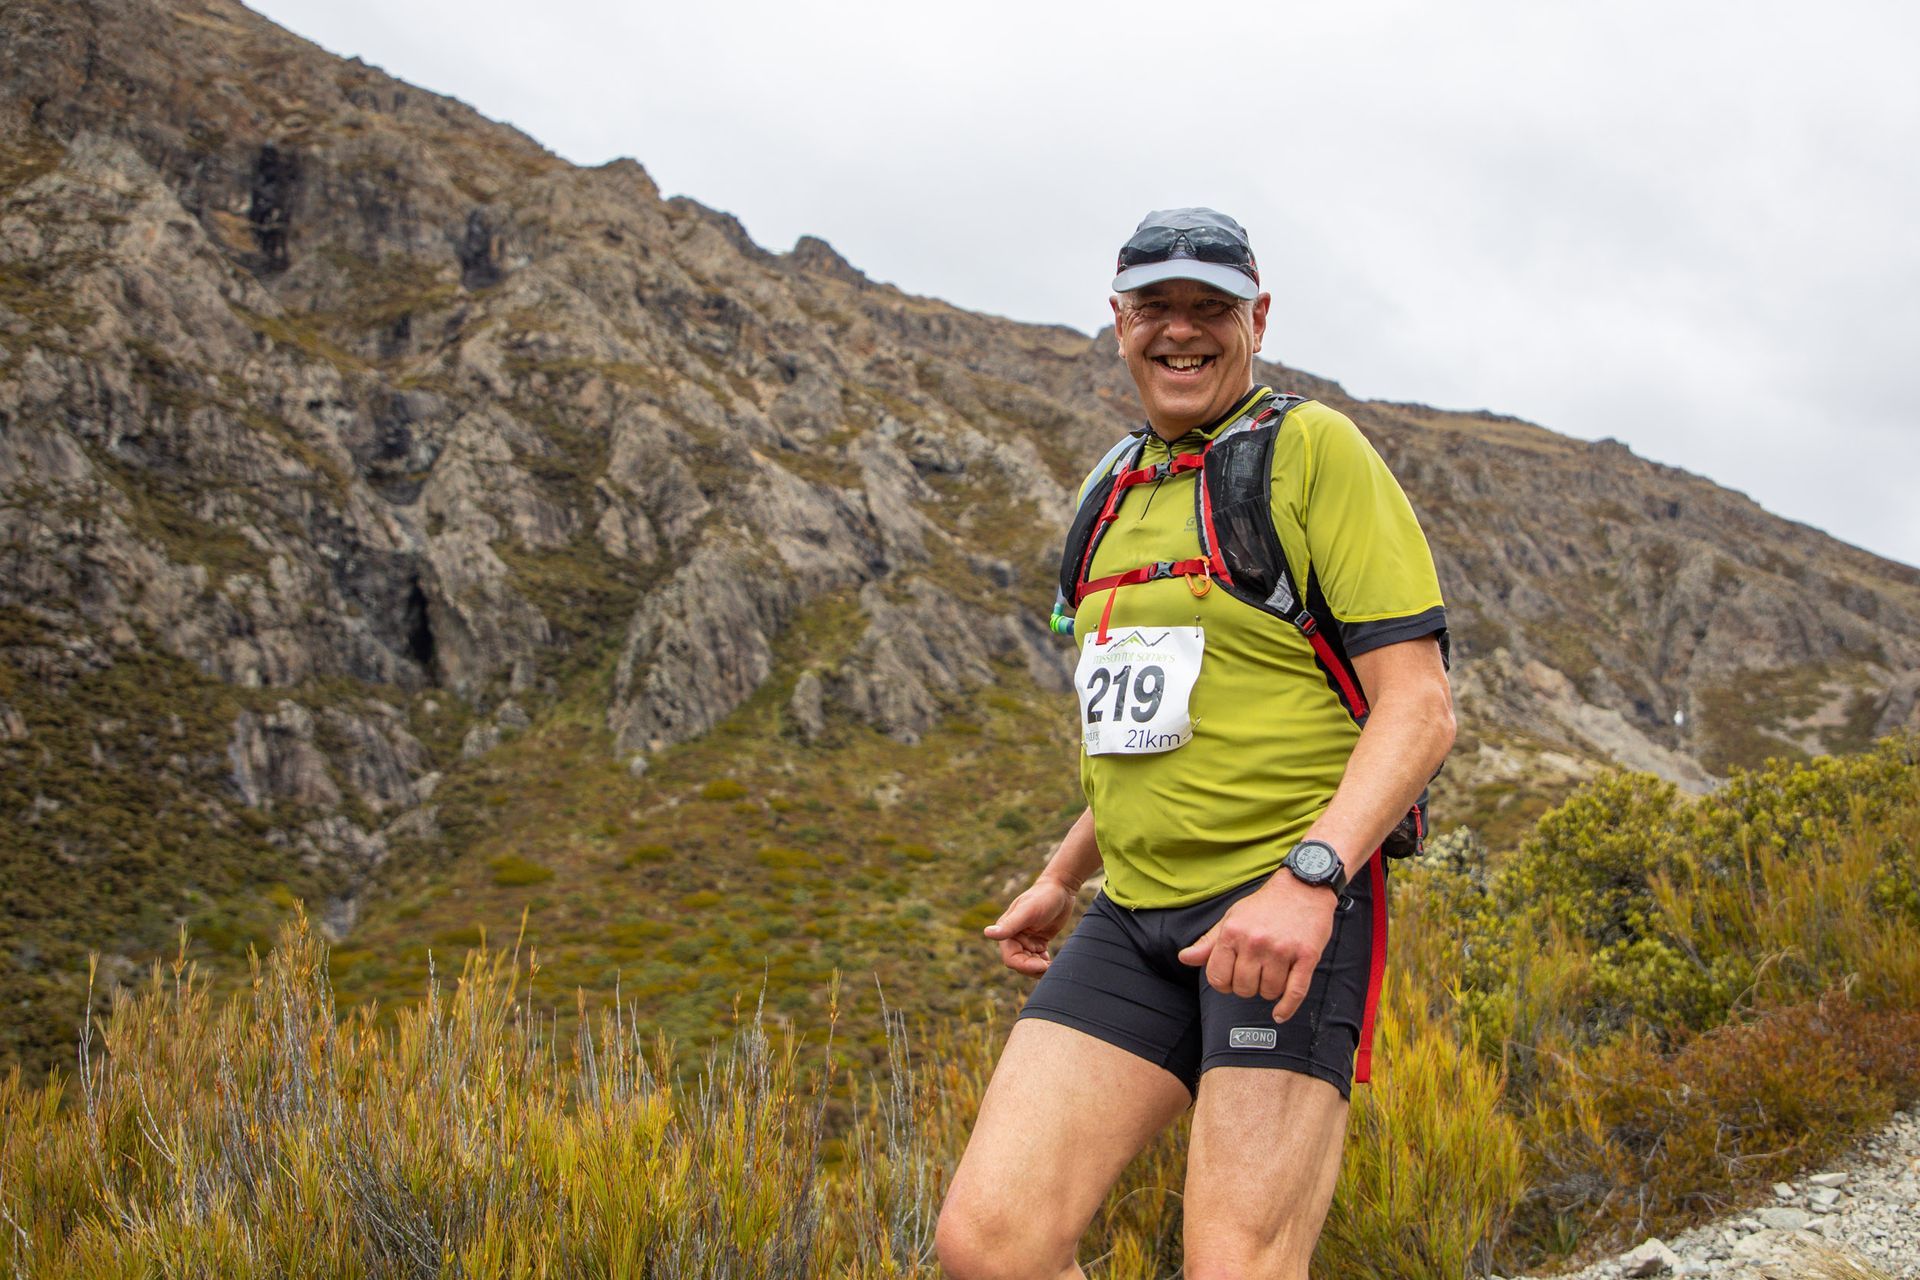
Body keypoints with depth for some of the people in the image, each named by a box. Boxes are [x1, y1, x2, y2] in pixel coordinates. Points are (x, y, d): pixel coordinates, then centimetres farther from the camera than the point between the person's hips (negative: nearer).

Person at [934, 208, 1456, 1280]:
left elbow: (1421, 706, -11)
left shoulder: (1314, 449, -3)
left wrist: (1310, 875, -25)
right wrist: (1061, 878, 31)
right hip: (1135, 913, 6)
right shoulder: (1118, 489, 19)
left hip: (1291, 907, -6)